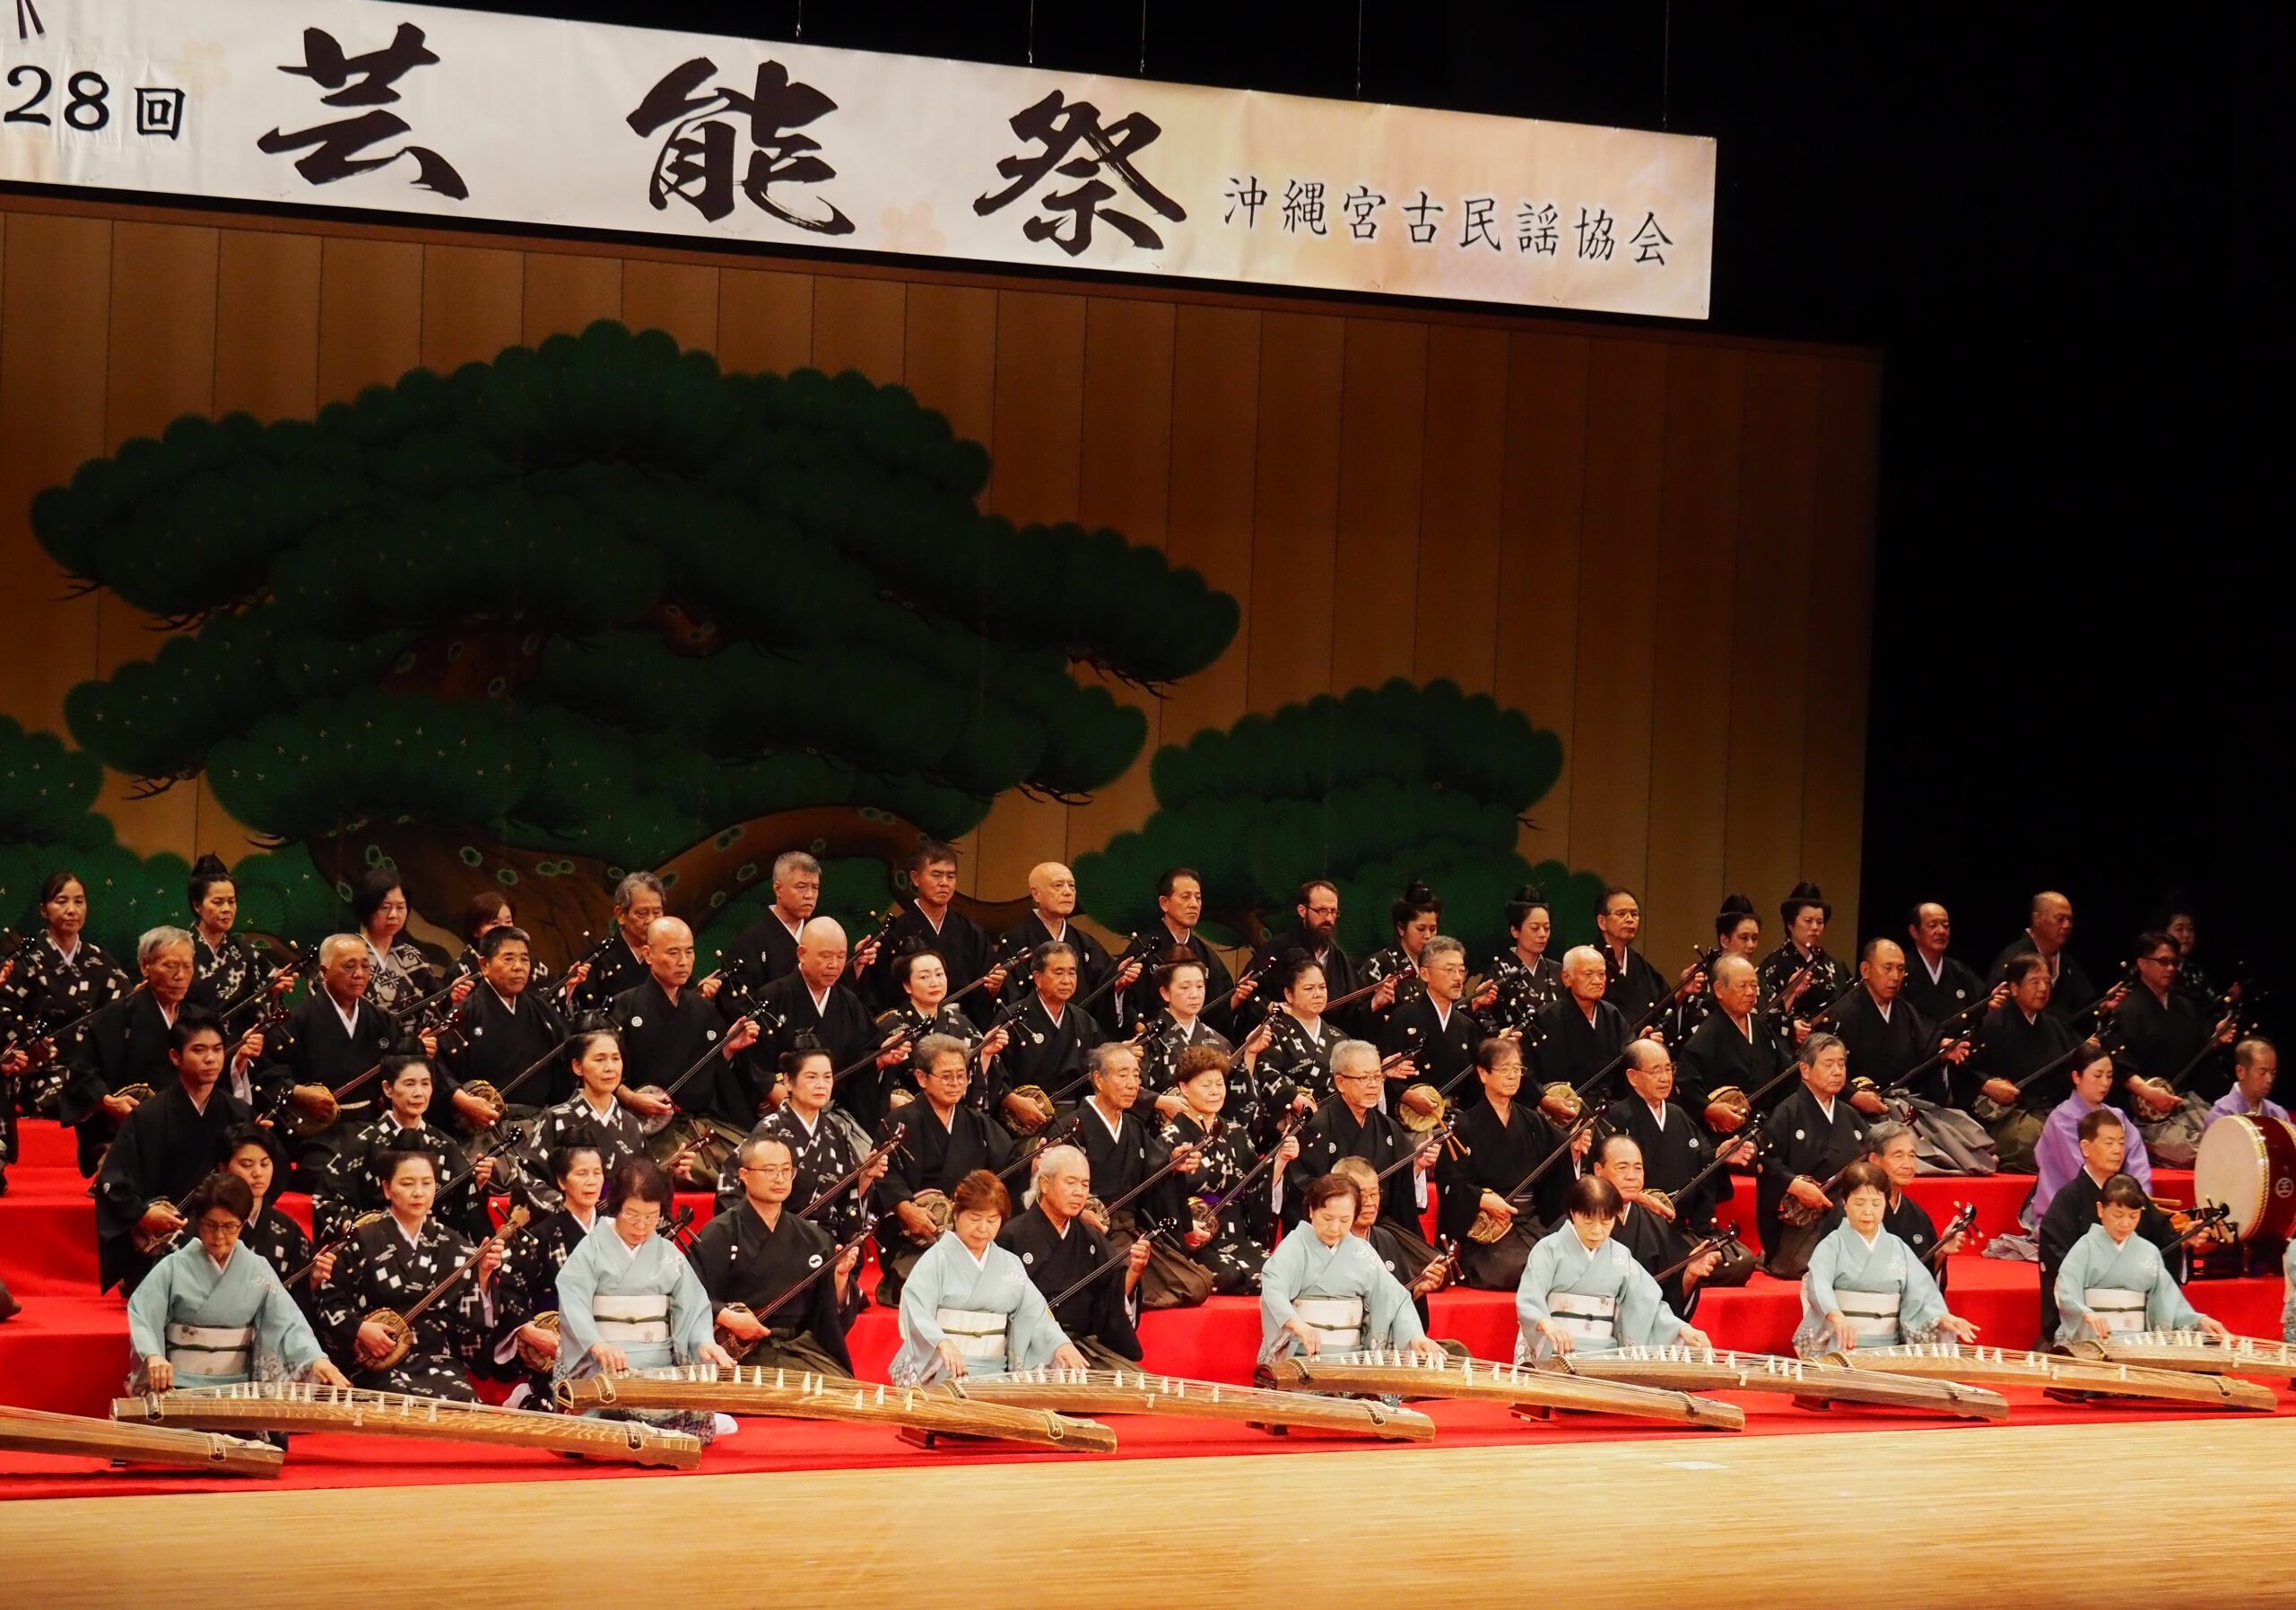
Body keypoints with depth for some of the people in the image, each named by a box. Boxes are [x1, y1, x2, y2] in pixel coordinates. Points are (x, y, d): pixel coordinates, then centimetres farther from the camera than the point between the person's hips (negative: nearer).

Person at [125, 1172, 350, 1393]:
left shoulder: (258, 1270, 6)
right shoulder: (173, 1267, 1)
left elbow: (287, 1322, -2)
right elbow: (141, 1317, -9)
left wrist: (316, 1359, -22)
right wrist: (153, 1356, -30)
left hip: (238, 1387, 2)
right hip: (178, 1386, -2)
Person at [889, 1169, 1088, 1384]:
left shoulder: (1010, 1265, 15)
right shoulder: (937, 1259, 0)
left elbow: (1034, 1313, 7)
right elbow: (916, 1310, -15)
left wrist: (1061, 1343, -15)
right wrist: (943, 1343, -35)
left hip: (995, 1373, 4)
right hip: (943, 1372, -4)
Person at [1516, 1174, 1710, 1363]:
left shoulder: (1620, 1257, 13)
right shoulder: (1550, 1250, 1)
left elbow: (1647, 1303, 10)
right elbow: (1529, 1301, -12)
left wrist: (1682, 1330, -9)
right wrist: (1547, 1324, -35)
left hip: (1605, 1355, 3)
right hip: (1555, 1354, -3)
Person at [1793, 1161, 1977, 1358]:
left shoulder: (1898, 1249, 12)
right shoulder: (1833, 1246, 0)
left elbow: (1920, 1292, 4)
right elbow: (1820, 1284, -19)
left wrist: (1943, 1318, -19)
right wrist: (1837, 1317, -40)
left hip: (1889, 1347, 3)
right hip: (1842, 1347, -3)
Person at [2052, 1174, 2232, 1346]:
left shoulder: (2149, 1252, 13)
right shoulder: (2086, 1247, 1)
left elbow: (2166, 1298, 9)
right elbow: (2067, 1292, -12)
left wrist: (2199, 1321, -8)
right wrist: (2087, 1315, -33)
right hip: (2090, 1340, -3)